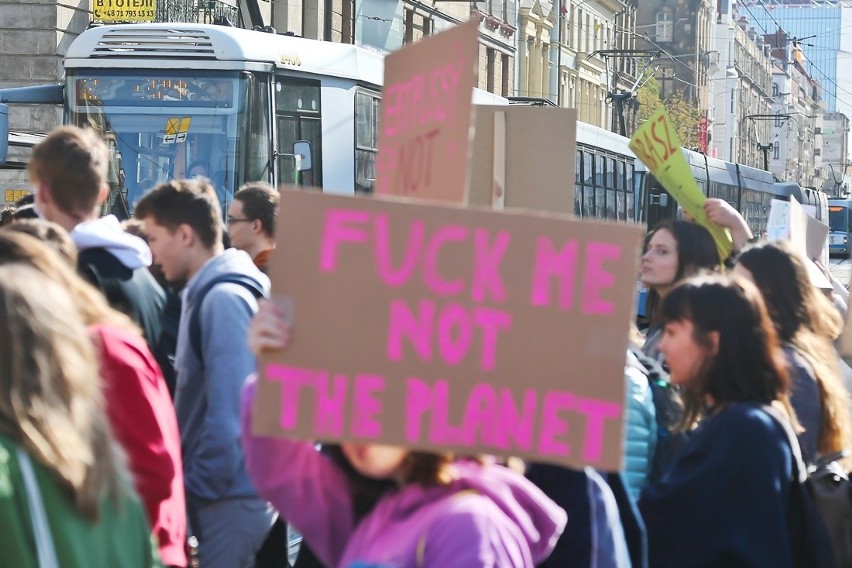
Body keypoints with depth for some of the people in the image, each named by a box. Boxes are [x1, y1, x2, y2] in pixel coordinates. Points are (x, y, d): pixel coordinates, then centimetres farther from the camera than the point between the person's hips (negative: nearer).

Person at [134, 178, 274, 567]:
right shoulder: (206, 293, 13)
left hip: (228, 498, -9)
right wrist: (191, 479, 12)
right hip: (222, 493, 9)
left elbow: (229, 413, -21)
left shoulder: (224, 299, -17)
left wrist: (196, 485, -13)